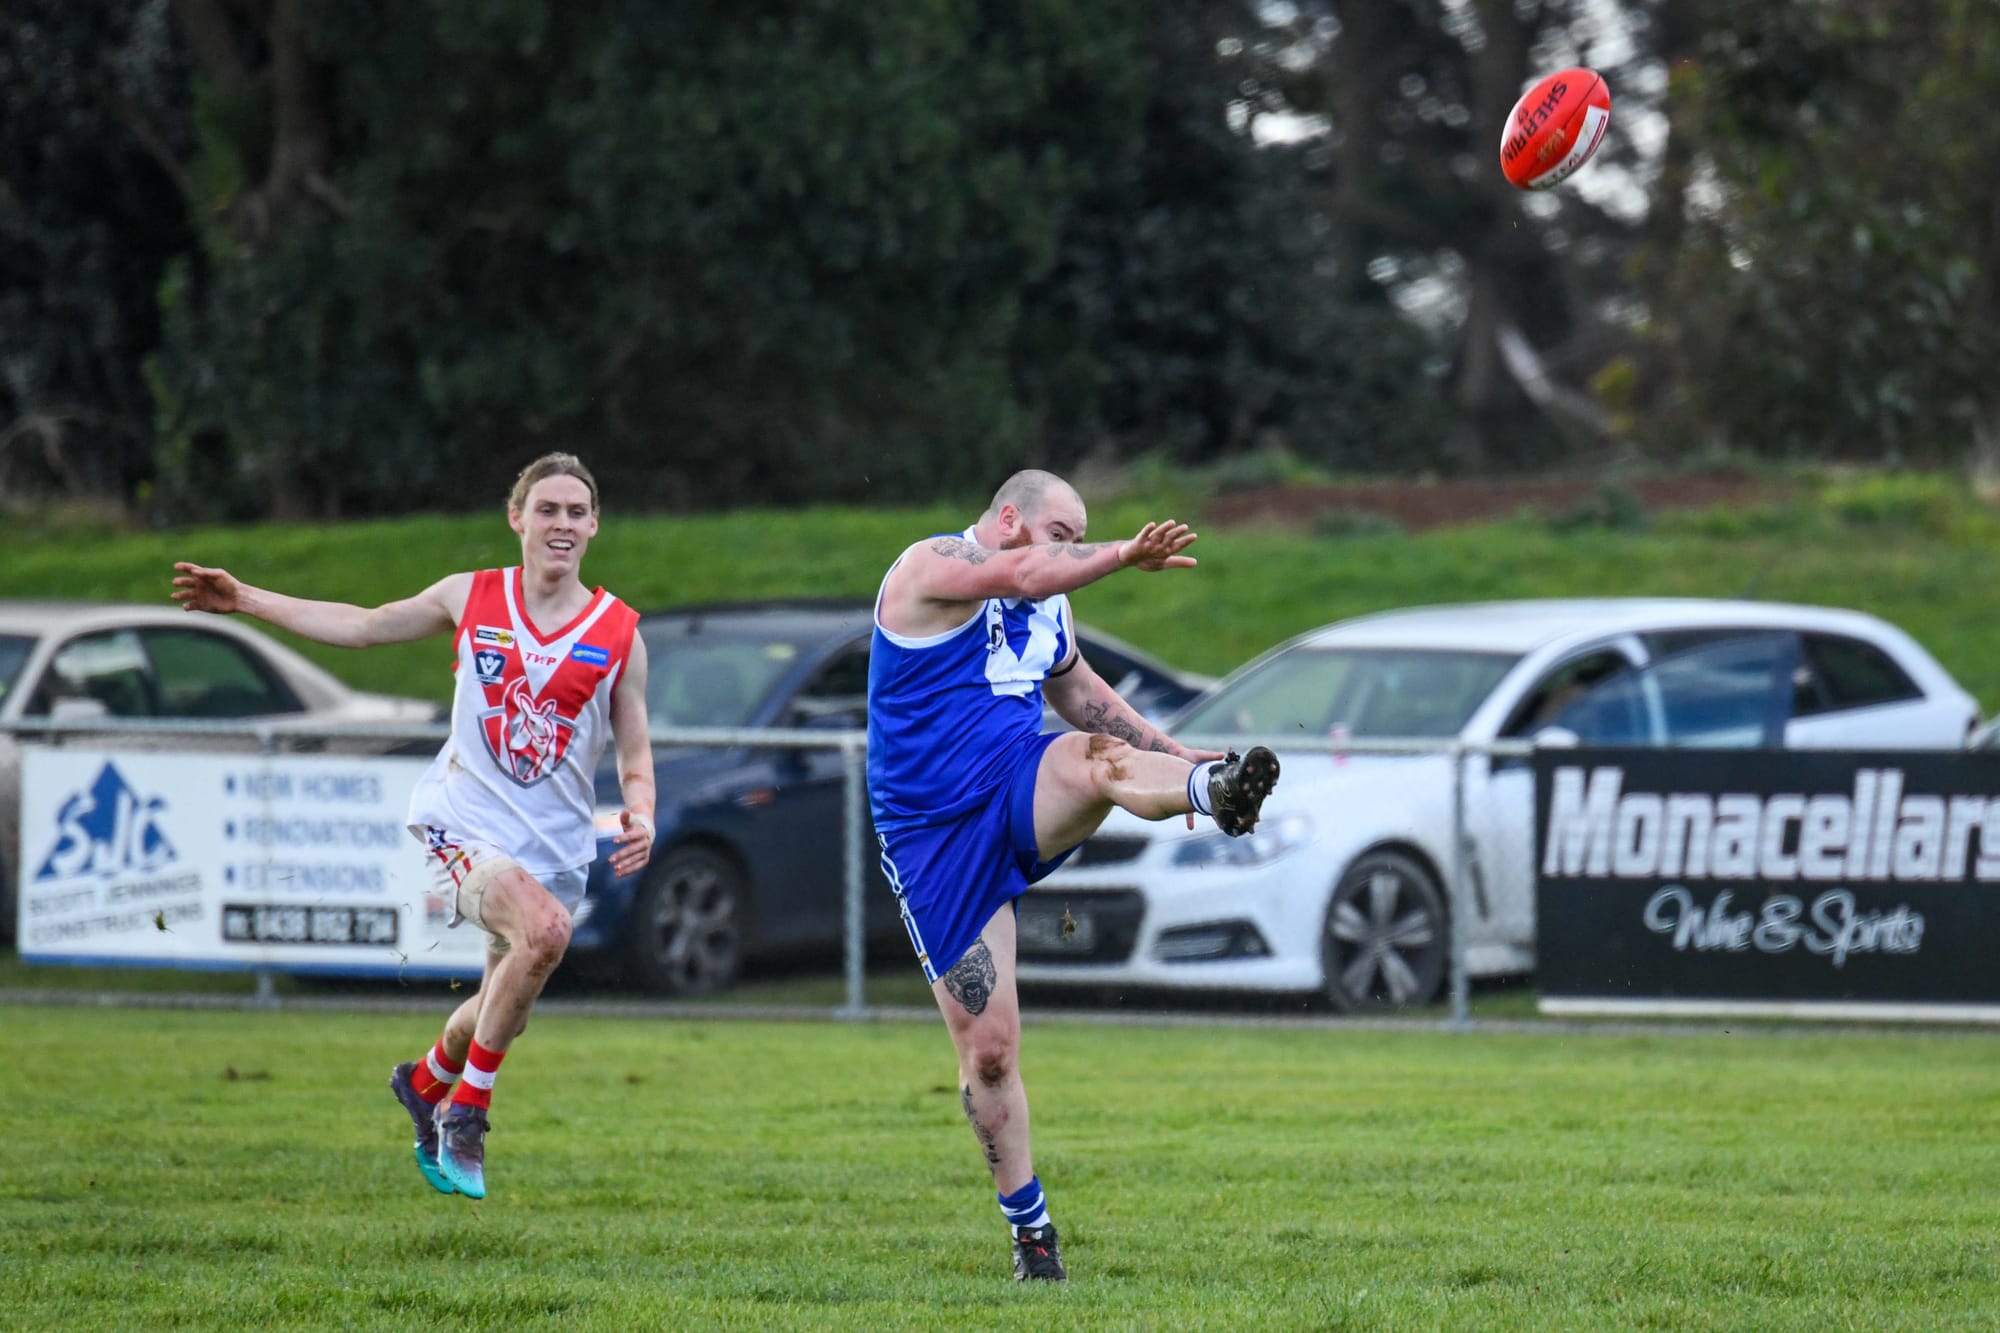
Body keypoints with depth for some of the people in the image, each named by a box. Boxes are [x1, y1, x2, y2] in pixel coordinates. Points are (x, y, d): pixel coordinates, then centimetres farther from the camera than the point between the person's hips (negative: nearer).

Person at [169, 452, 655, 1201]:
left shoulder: (619, 634, 2)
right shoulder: (471, 598, 2)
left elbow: (635, 753, 9)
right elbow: (365, 627, 18)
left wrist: (640, 816, -12)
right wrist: (246, 600, 17)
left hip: (555, 849, 3)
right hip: (464, 823, -3)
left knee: (501, 1018, 10)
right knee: (543, 927, -32)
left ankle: (427, 1083, 47)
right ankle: (465, 1112, -16)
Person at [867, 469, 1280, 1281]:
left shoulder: (1047, 615, 17)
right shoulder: (933, 567, -8)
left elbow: (1086, 699, 31)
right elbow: (1025, 573, -27)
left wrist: (1179, 760, 27)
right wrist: (1125, 556, -28)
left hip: (1025, 799, 5)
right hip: (935, 839, -5)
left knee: (1091, 761, -33)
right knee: (986, 1049, -4)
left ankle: (1217, 791, -65)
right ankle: (1030, 1230, 9)